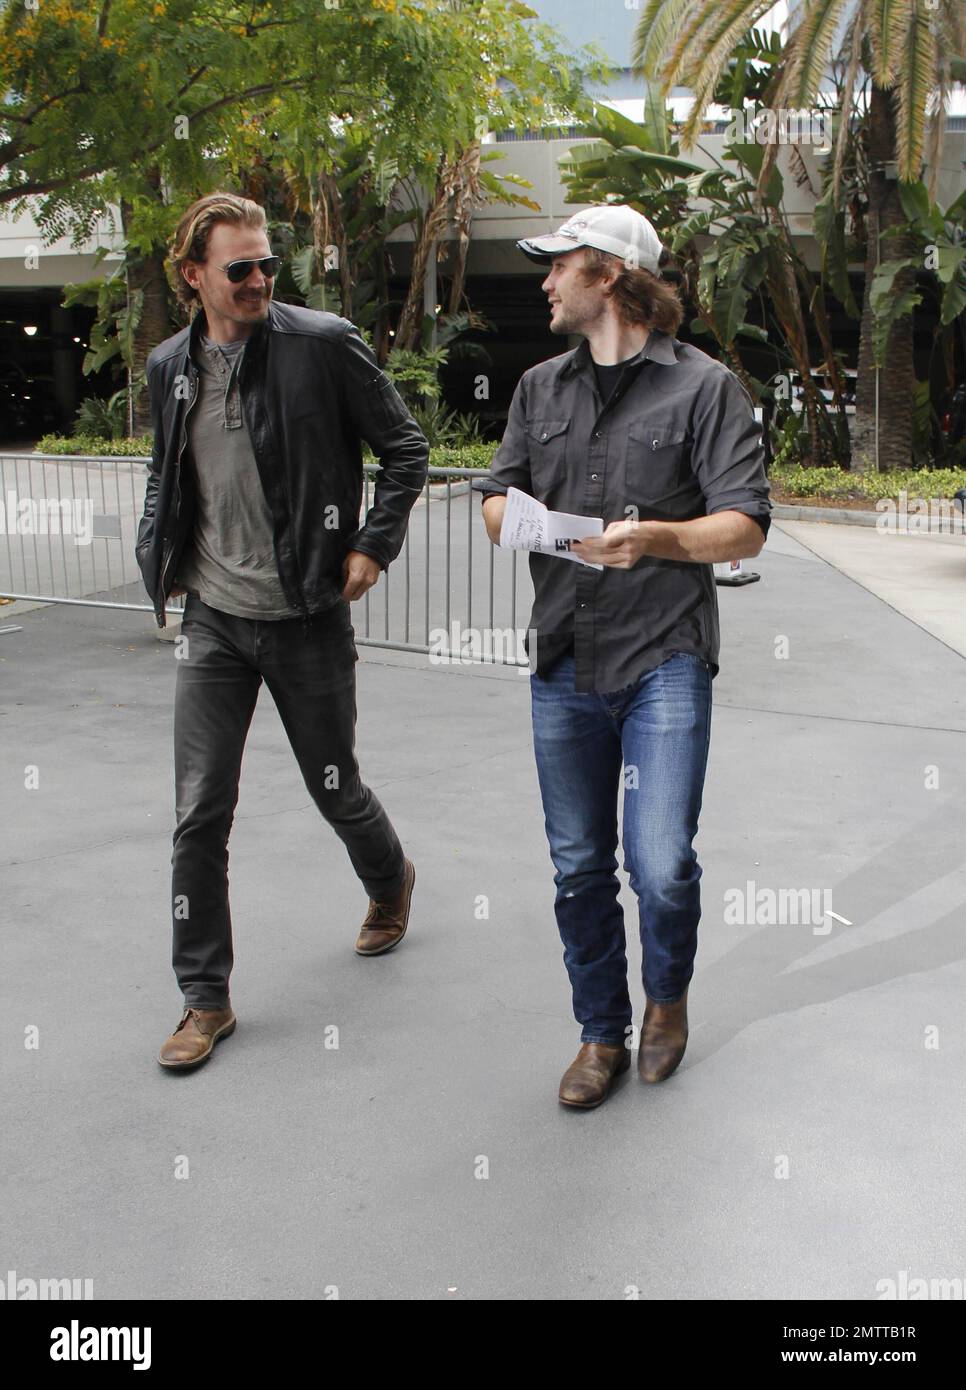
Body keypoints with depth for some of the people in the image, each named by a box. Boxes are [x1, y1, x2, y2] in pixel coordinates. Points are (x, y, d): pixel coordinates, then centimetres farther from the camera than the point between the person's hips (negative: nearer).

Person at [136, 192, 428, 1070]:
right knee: (200, 814, 1)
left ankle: (390, 882, 47)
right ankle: (205, 998, 14)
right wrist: (157, 554, 8)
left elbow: (406, 448, -2)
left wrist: (374, 545, -9)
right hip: (212, 620, 3)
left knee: (336, 790, 12)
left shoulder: (324, 345, -9)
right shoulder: (171, 366, 6)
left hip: (308, 619, -3)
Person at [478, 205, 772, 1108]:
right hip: (563, 664, 5)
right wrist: (513, 515, -8)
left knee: (661, 866, -9)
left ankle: (667, 996, 23)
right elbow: (496, 499, 16)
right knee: (579, 867, 9)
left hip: (664, 660, -4)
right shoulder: (542, 387, 17)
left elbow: (745, 527, -5)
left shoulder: (703, 385, 0)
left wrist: (657, 538, -23)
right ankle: (602, 1033, 27)